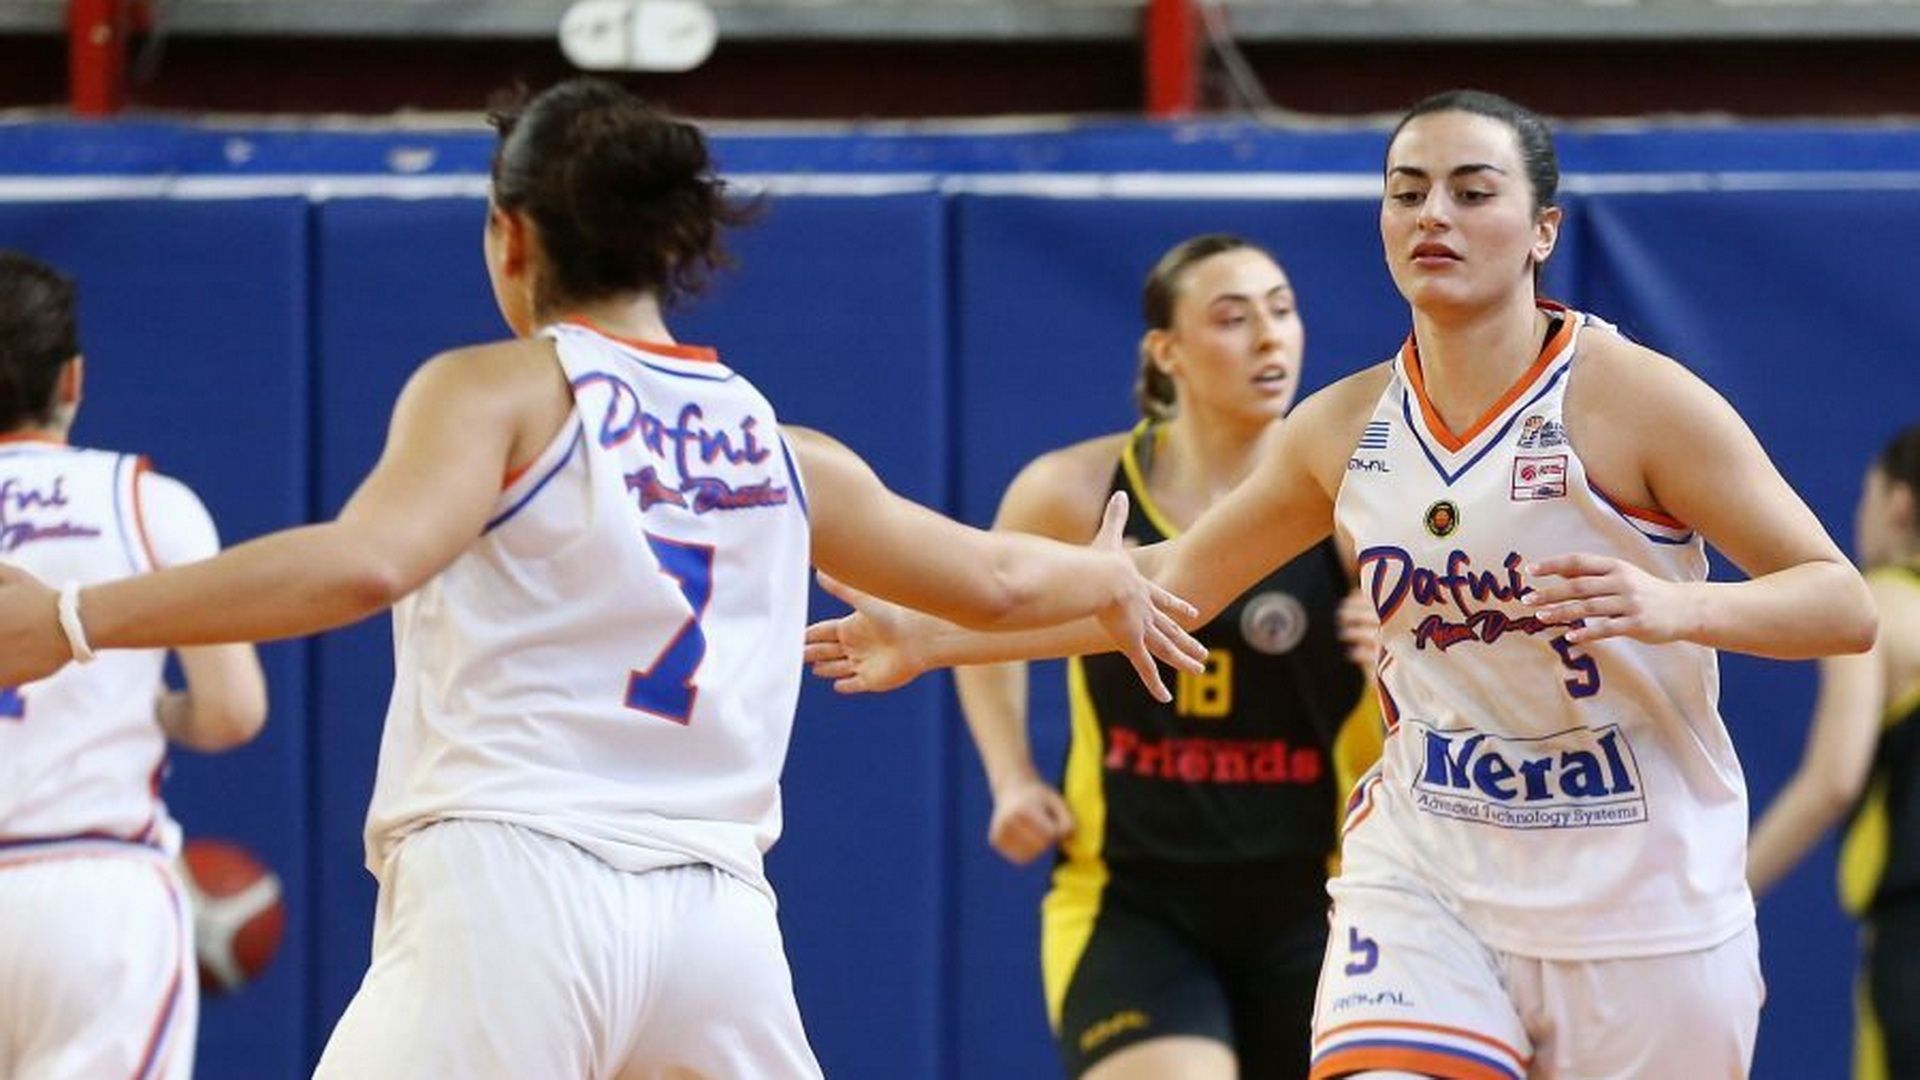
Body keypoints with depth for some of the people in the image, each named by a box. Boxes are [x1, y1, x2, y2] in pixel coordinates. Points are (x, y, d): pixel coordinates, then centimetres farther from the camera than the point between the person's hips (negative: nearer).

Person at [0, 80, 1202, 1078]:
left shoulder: (500, 391, 1)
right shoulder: (780, 449, 18)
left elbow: (363, 564, -17)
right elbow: (997, 581, 29)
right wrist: (1113, 576, 53)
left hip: (517, 889, -6)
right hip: (716, 913, 6)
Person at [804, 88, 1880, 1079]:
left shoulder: (1632, 397, -11)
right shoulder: (1348, 428, 4)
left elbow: (1845, 605, -14)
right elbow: (1176, 578, 17)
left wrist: (1675, 606, -33)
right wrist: (931, 636, 15)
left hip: (1638, 901, -3)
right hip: (1426, 875, 3)